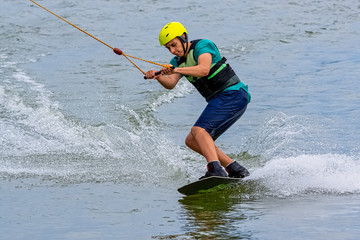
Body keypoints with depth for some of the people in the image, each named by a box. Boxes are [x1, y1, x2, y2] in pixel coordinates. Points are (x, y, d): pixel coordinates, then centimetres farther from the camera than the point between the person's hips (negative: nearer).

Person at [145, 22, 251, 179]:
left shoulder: (202, 45, -9)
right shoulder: (178, 61, 14)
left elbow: (204, 69, -29)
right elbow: (170, 84, -5)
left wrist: (177, 70, -40)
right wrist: (157, 76, -25)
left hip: (232, 94, -10)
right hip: (219, 101, 10)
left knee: (199, 130, -26)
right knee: (192, 141, 8)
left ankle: (216, 170, -44)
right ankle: (236, 170, 6)